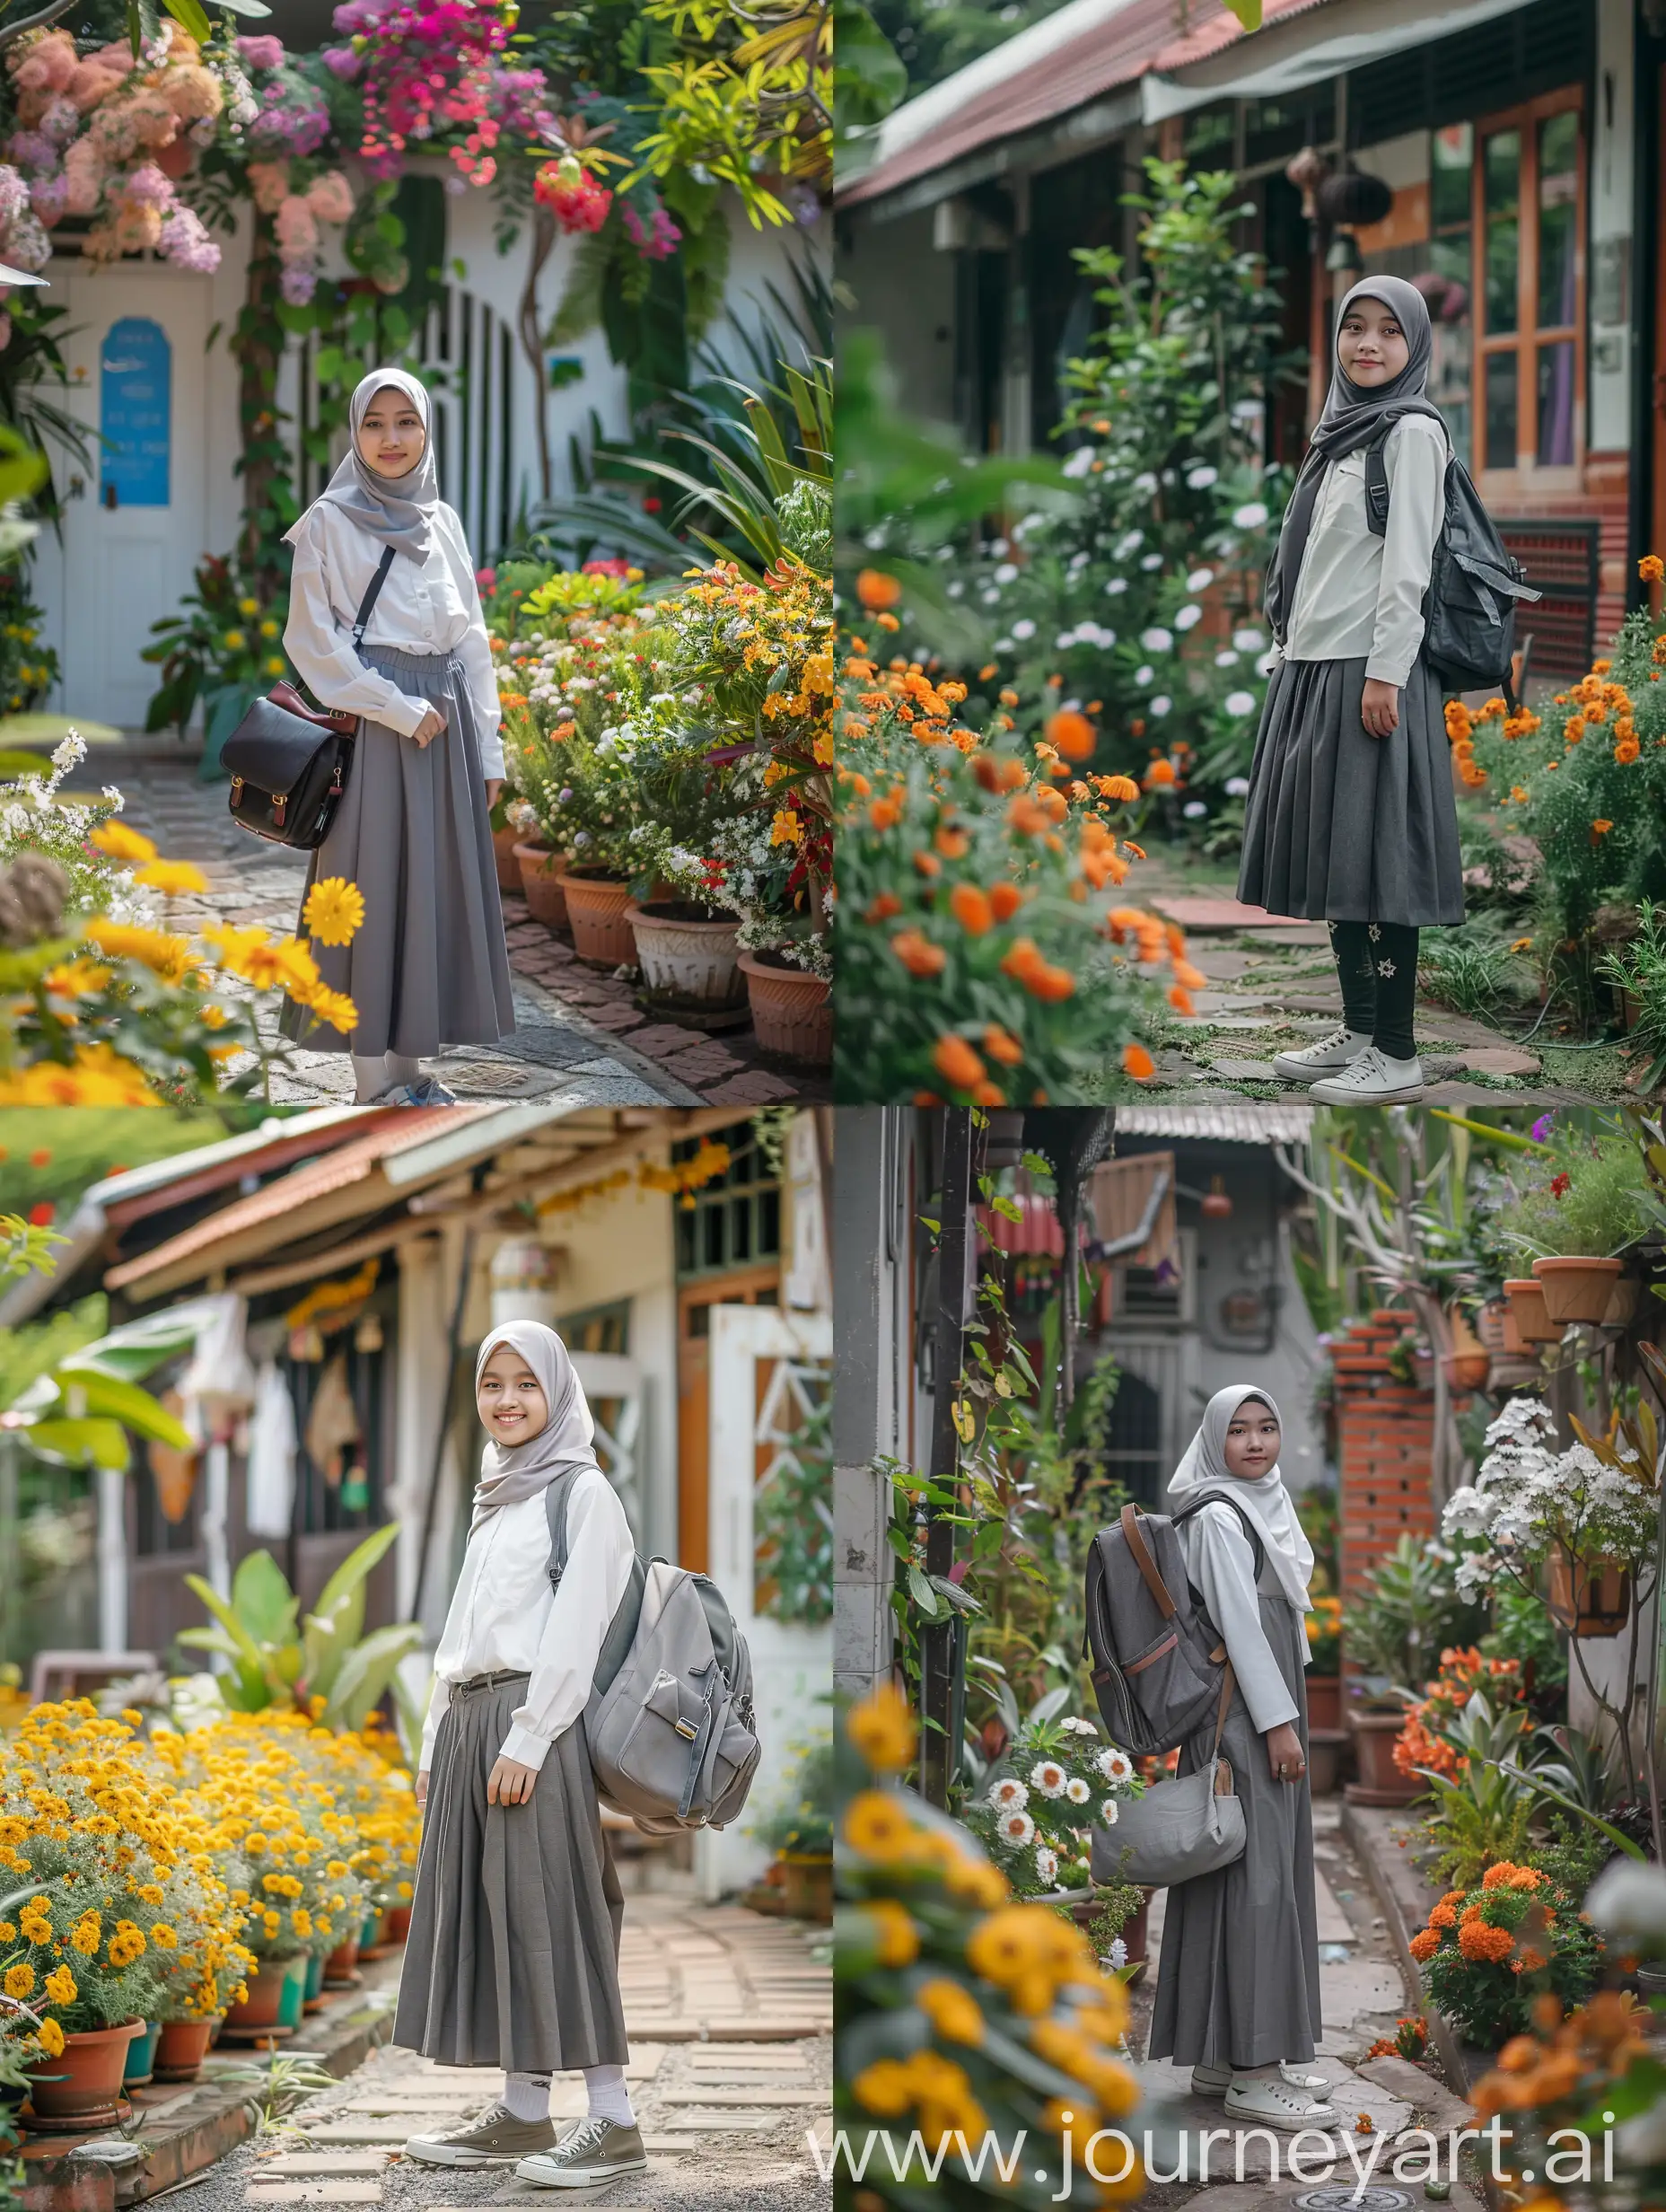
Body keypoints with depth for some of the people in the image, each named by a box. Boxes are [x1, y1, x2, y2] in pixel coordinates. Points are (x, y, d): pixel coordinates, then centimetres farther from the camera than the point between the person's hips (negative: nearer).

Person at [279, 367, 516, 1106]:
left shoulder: (442, 521, 12)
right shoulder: (329, 523, -3)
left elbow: (473, 638, 14)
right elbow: (311, 640, -8)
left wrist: (487, 748, 9)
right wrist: (400, 710, -13)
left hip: (448, 724, 5)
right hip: (373, 725, -5)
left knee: (439, 888, 4)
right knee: (373, 891, -5)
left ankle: (411, 1064, 11)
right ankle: (373, 1081, -1)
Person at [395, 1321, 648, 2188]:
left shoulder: (583, 1493, -4)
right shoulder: (494, 1502, 20)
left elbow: (575, 1628, -13)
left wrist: (526, 1740, -19)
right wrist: (437, 1743, 16)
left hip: (534, 1722, -8)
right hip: (469, 1722, 8)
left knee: (548, 1912, -11)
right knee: (479, 1913, 6)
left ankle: (614, 2122, -10)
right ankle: (521, 2113, 9)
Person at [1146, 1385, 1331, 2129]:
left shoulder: (1265, 1505, 15)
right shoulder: (1218, 1517, -13)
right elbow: (1238, 1622, -18)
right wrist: (1278, 1723, -19)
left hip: (1271, 1701, 10)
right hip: (1241, 1712, -10)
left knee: (1270, 1867, 11)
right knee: (1254, 1875, -10)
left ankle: (1222, 2052, 17)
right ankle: (1250, 2073, -10)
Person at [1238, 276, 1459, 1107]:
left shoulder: (1413, 431, -6)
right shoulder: (1344, 434, 17)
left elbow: (1408, 563, -13)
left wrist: (1384, 673, -18)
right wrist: (1292, 656, 16)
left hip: (1370, 669, -8)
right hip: (1314, 665, 8)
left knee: (1371, 851, -7)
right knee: (1329, 851, 10)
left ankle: (1395, 1054, -5)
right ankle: (1358, 1031, 17)